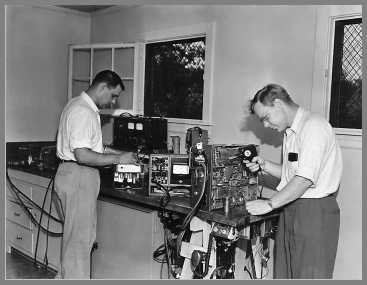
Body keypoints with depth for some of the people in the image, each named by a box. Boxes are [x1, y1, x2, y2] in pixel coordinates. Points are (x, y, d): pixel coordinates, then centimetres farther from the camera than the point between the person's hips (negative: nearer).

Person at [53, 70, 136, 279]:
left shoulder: (84, 107, 15)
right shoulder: (82, 112, -20)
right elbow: (82, 155, -27)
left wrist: (120, 153, 13)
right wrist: (117, 159, -19)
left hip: (81, 177, 11)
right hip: (77, 177, -11)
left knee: (75, 236, 20)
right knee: (79, 238, 0)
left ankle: (66, 277, 33)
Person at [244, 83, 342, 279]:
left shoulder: (313, 126, -15)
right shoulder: (290, 132, 16)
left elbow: (306, 179, -23)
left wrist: (269, 204, -19)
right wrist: (264, 166, 6)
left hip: (315, 211, -9)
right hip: (291, 211, 9)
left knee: (309, 276, 1)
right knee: (283, 274, 13)